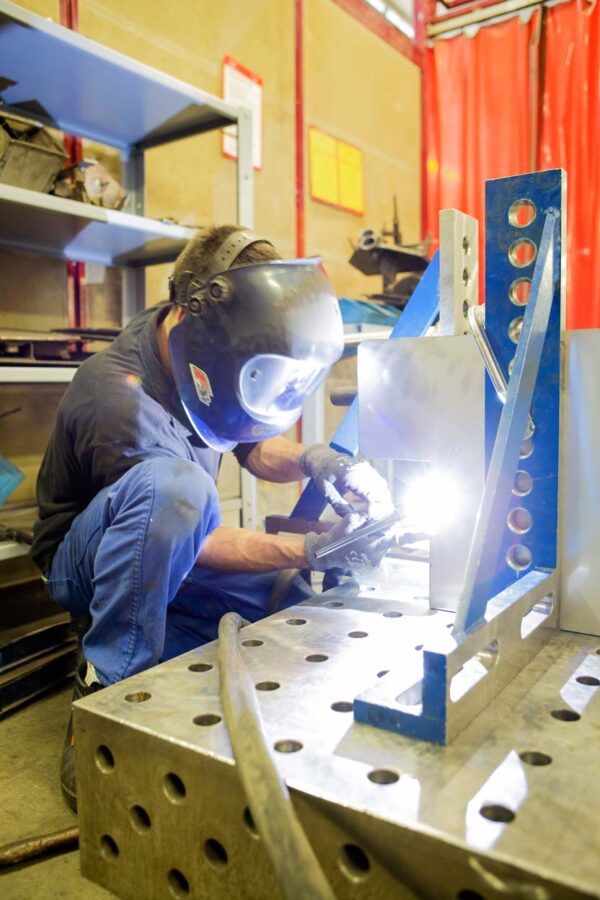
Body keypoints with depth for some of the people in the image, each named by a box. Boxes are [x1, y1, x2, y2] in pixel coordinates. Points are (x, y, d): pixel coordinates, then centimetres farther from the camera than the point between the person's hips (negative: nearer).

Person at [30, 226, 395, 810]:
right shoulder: (119, 400, -32)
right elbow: (196, 543, -25)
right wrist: (312, 551, -29)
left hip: (164, 564, 7)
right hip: (89, 562, -7)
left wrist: (311, 460, -17)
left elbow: (252, 445, 4)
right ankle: (106, 695, -25)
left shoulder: (209, 354, -11)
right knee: (171, 482, -39)